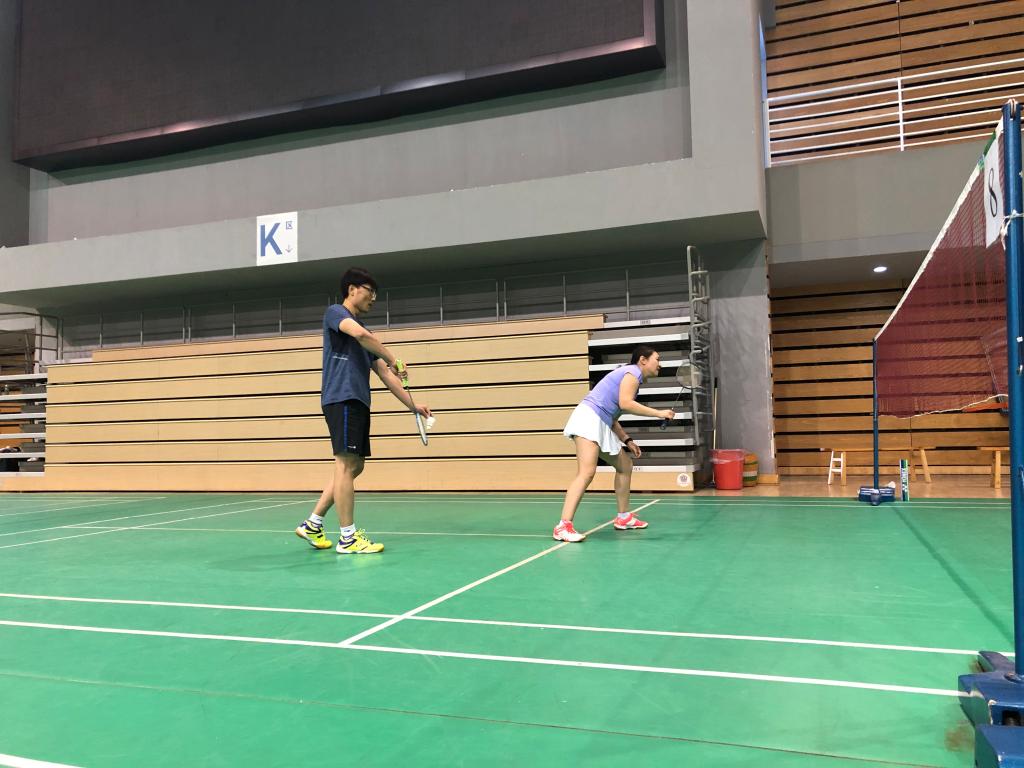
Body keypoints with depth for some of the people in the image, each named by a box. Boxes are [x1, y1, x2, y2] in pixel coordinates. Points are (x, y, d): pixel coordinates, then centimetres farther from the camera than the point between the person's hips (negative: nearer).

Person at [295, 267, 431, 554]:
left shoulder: (365, 330, 24)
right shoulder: (335, 312, 1)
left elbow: (385, 374, 21)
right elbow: (359, 333, -23)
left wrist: (412, 404, 14)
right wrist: (394, 360, -17)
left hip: (358, 403, 9)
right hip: (341, 399, -9)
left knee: (354, 466, 8)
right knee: (346, 465, -9)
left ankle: (313, 525, 16)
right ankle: (348, 537, -4)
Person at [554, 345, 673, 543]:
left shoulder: (633, 377, 26)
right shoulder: (633, 372, -3)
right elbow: (625, 403, -20)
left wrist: (627, 440, 16)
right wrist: (658, 413, -14)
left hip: (602, 425, 11)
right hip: (589, 418, -11)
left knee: (625, 465, 18)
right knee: (587, 472, -22)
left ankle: (624, 517, 29)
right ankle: (563, 526, -29)